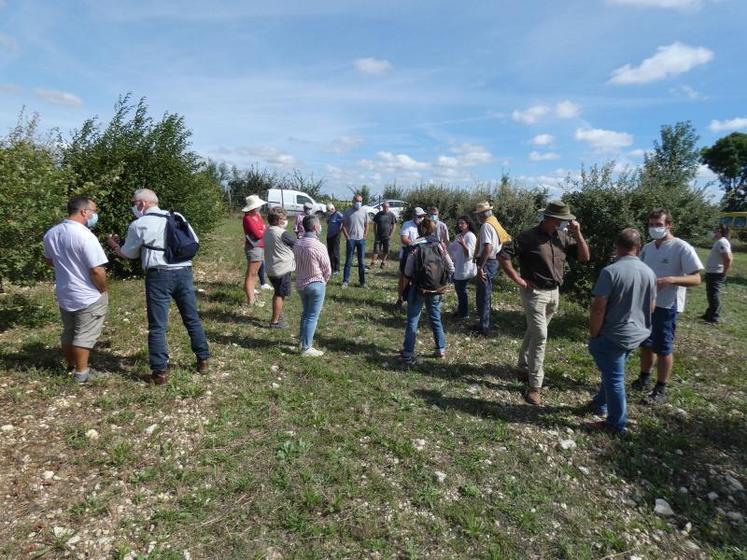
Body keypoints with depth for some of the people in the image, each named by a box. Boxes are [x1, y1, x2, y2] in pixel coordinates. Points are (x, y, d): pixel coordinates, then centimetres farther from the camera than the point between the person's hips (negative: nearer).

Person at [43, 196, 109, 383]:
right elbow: (97, 270, -25)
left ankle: (70, 366, 34)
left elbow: (50, 261, 19)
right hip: (88, 296, -8)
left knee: (68, 332, 20)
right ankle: (81, 372, 12)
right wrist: (103, 290, -9)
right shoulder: (85, 236, -23)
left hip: (64, 294, 8)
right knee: (85, 334, 3)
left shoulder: (51, 233, 3)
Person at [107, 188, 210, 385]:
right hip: (184, 272, 4)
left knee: (157, 326, 3)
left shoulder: (139, 224, 1)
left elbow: (127, 254, 12)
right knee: (192, 319, 14)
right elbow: (194, 242, 16)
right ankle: (203, 360, 20)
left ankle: (160, 371, 5)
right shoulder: (178, 217, 12)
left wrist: (113, 244, 31)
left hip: (159, 275, -4)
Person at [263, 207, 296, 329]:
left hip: (271, 268, 9)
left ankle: (277, 315, 36)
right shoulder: (282, 234, -21)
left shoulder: (267, 232, 6)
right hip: (282, 269, -9)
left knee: (278, 293, 23)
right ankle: (275, 322, 9)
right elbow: (296, 244, -10)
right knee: (280, 295, 2)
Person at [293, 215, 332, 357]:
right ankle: (306, 348, 9)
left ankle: (303, 339, 37)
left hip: (300, 283, 7)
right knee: (312, 317, 3)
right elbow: (327, 270, -12)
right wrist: (323, 281, 7)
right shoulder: (318, 246, -21)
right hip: (316, 285, -7)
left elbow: (299, 264, 6)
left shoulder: (297, 244, -3)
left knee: (305, 313, 23)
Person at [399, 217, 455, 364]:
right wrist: (441, 281, 12)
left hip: (419, 289, -3)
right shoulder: (440, 246, -4)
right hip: (436, 290, 3)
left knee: (412, 321, 7)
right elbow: (451, 269, -2)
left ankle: (408, 354, 9)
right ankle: (441, 349, 27)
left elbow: (407, 272, -11)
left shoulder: (416, 248, -11)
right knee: (436, 319, 20)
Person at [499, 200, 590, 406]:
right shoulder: (529, 237, -15)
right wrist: (518, 279, -16)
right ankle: (534, 386, 0)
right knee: (540, 336, -9)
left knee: (533, 332, 19)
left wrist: (578, 234, -8)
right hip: (534, 292, -6)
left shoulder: (563, 237, 2)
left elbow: (584, 257, 4)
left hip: (554, 293, 6)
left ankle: (524, 367, 38)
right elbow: (503, 255, -16)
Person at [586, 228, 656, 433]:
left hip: (614, 336, -7)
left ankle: (616, 423, 17)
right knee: (611, 371, 24)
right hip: (637, 334, 7)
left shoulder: (610, 271, -20)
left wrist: (593, 335, -9)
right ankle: (601, 404, 40)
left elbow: (598, 309, -21)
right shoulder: (649, 272, 2)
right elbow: (651, 307, 12)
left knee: (614, 378, 5)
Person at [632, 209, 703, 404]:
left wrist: (671, 279, -31)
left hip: (666, 306, -6)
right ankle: (644, 378, 35)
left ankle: (661, 390, 15)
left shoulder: (682, 248, -13)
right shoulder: (647, 248, 7)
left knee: (663, 349, 3)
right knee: (645, 344, 18)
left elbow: (696, 279, -16)